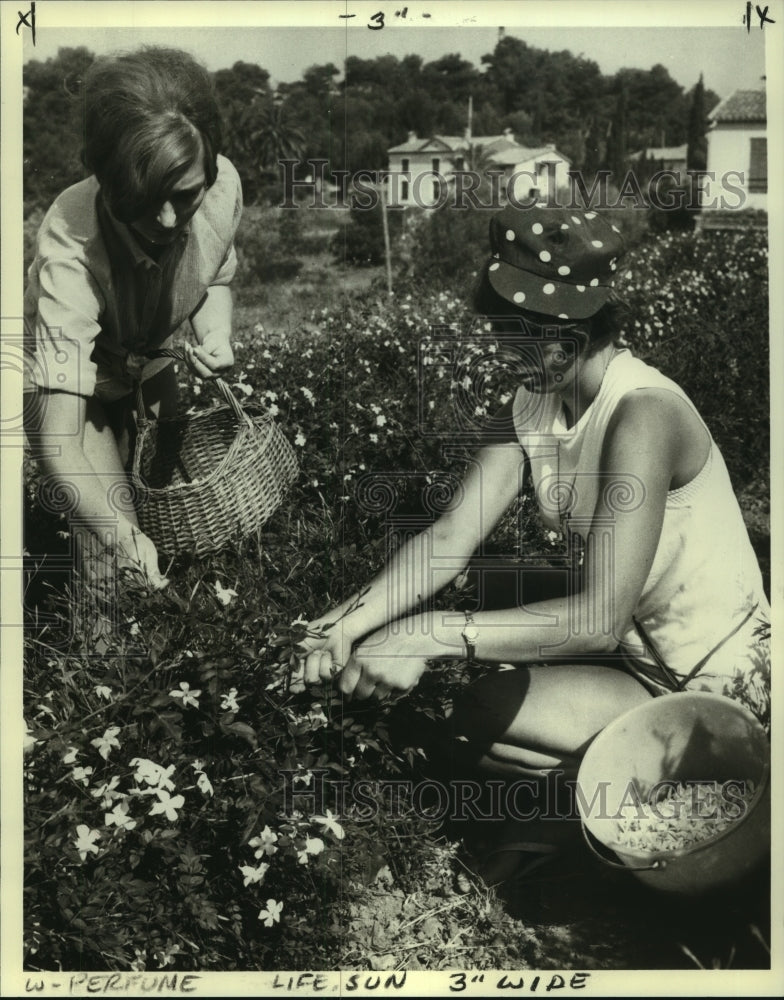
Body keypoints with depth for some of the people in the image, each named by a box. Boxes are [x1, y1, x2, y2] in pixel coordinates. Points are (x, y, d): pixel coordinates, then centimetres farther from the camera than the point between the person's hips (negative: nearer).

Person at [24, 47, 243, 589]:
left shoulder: (222, 186, -28)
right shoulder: (71, 246, -42)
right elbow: (60, 447, -46)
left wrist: (217, 336, -23)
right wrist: (131, 544, -57)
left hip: (148, 362, 5)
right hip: (67, 374, -4)